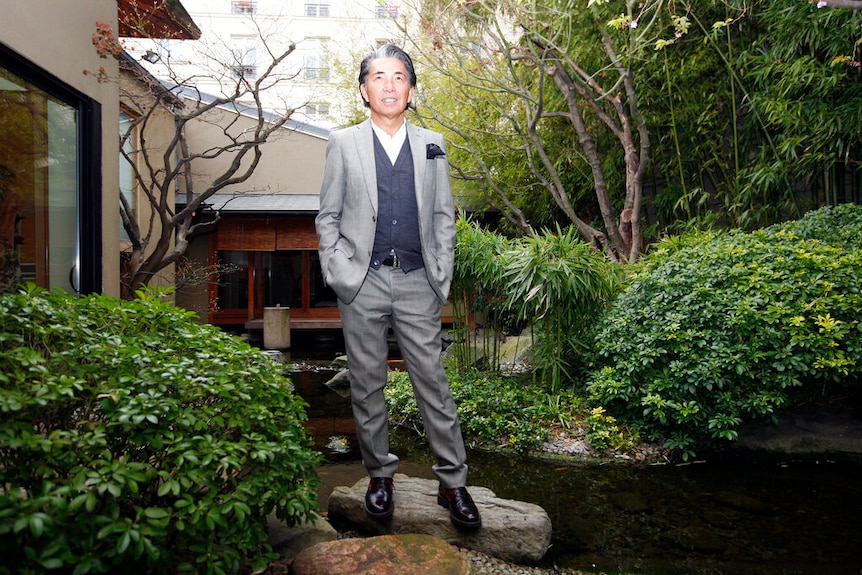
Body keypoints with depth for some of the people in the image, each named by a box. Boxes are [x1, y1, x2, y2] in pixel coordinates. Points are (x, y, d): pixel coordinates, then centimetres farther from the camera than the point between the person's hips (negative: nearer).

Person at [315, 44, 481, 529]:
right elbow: (328, 218, 7)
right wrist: (338, 275, -4)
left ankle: (453, 482, 15)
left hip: (417, 283, 1)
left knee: (434, 383, 2)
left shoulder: (432, 145, 12)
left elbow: (444, 217, 11)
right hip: (362, 285, 0)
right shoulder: (343, 144, 8)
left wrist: (442, 279, 3)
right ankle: (380, 475, 25)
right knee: (368, 385, 8)